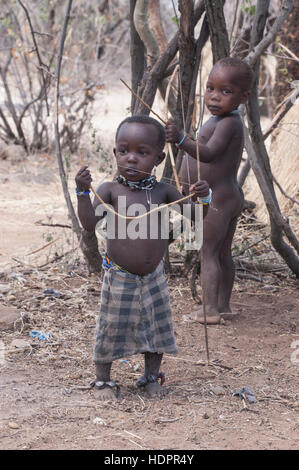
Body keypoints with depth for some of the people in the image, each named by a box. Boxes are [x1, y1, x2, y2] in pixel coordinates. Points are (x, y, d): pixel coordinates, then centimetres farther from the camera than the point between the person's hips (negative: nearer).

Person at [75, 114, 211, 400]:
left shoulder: (163, 191, -5)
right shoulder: (110, 190, -12)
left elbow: (195, 215, -3)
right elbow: (89, 223, -21)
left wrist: (203, 197, -23)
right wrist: (82, 192, -33)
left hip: (153, 277, 3)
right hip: (119, 278, -3)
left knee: (157, 327, 13)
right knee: (112, 328, 6)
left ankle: (151, 377, 32)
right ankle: (103, 380, 23)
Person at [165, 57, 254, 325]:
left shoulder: (228, 123, -20)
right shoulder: (230, 121, 12)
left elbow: (209, 153, -34)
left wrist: (182, 140, -48)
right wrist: (196, 186, 23)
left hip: (217, 200, -10)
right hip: (231, 196, 10)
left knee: (208, 253, -6)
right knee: (224, 254, 15)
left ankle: (210, 309, -6)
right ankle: (224, 305, 23)